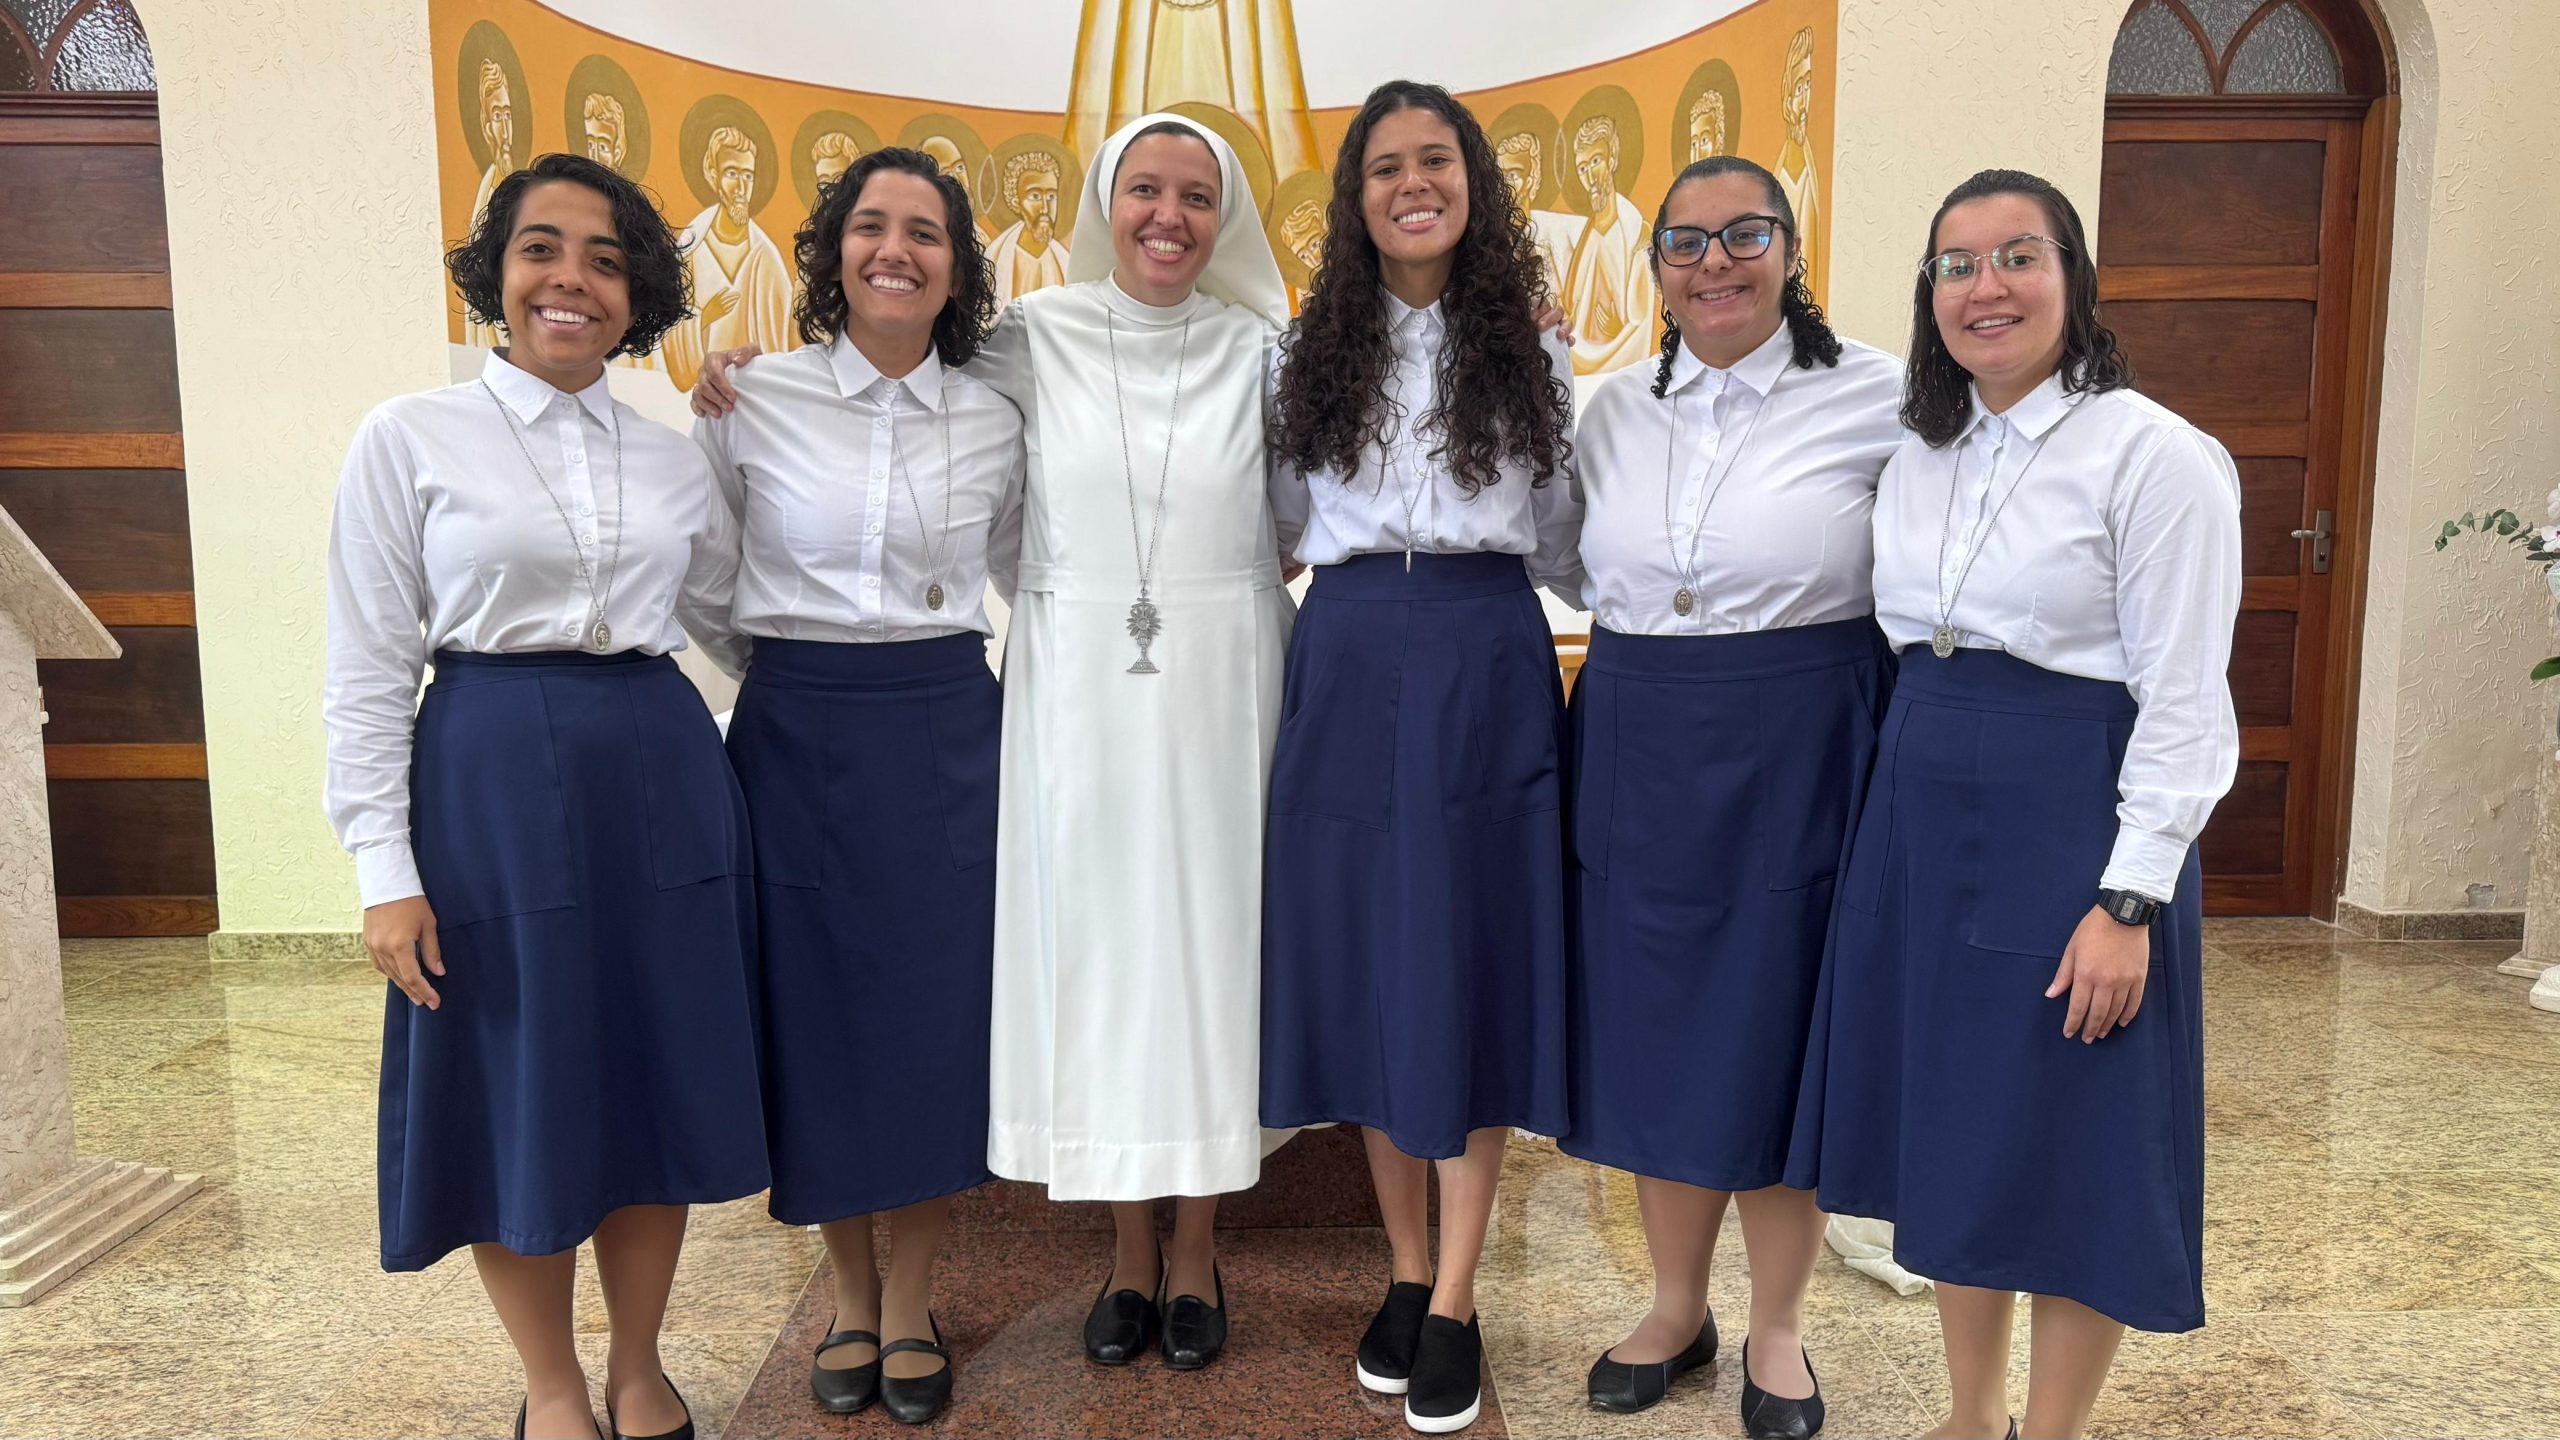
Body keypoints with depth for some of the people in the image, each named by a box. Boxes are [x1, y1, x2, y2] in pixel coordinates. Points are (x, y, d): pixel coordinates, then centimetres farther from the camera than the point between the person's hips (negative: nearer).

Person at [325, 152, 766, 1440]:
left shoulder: (674, 460, 9)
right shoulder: (409, 439, -1)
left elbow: (725, 618, 17)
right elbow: (369, 670, -4)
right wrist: (385, 870, -8)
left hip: (661, 778, 4)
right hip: (493, 779, -3)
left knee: (656, 1078, 11)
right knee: (519, 1092, 7)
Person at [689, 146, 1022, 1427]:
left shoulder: (992, 423, 4)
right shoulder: (753, 398, -3)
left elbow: (1028, 583, 15)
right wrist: (781, 671, 2)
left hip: (945, 733, 2)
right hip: (797, 733, -1)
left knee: (939, 1012, 5)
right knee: (816, 1009, 7)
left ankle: (912, 1302, 25)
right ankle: (850, 1295, 28)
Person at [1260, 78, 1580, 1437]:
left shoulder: (1529, 356, 7)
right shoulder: (1308, 355, 8)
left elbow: (1561, 543, 11)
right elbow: (1272, 528, 12)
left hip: (1488, 671, -1)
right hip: (1349, 670, 1)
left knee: (1471, 972, 2)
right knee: (1364, 968, 6)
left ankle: (1452, 1307, 14)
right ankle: (1404, 1274, 23)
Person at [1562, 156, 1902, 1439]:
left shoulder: (1875, 397, -6)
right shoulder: (1613, 412, 7)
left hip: (1797, 754, -3)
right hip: (1638, 753, 4)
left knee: (1776, 1036, 7)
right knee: (1653, 1037, 11)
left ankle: (1777, 1332, 28)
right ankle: (1676, 1309, 32)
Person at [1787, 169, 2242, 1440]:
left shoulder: (2155, 456, -10)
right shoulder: (1919, 455, 10)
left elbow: (2184, 704, -13)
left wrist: (2129, 899, -17)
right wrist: (1906, 784, 10)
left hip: (2070, 820, -6)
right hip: (1921, 813, 6)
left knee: (2067, 1146, 5)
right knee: (1946, 1124, 14)